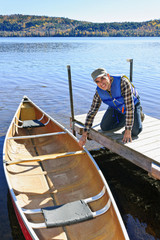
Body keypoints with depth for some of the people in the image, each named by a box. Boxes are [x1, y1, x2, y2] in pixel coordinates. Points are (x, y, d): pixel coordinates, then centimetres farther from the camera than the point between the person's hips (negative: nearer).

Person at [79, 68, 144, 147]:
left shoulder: (123, 82, -39)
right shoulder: (99, 92, -23)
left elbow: (130, 106, -40)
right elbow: (92, 112, -17)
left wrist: (128, 131, -40)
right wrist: (84, 134, -20)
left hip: (133, 105, -4)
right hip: (116, 107, 4)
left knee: (135, 131, -19)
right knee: (104, 127, -8)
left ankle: (138, 114, 13)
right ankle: (123, 119, 16)